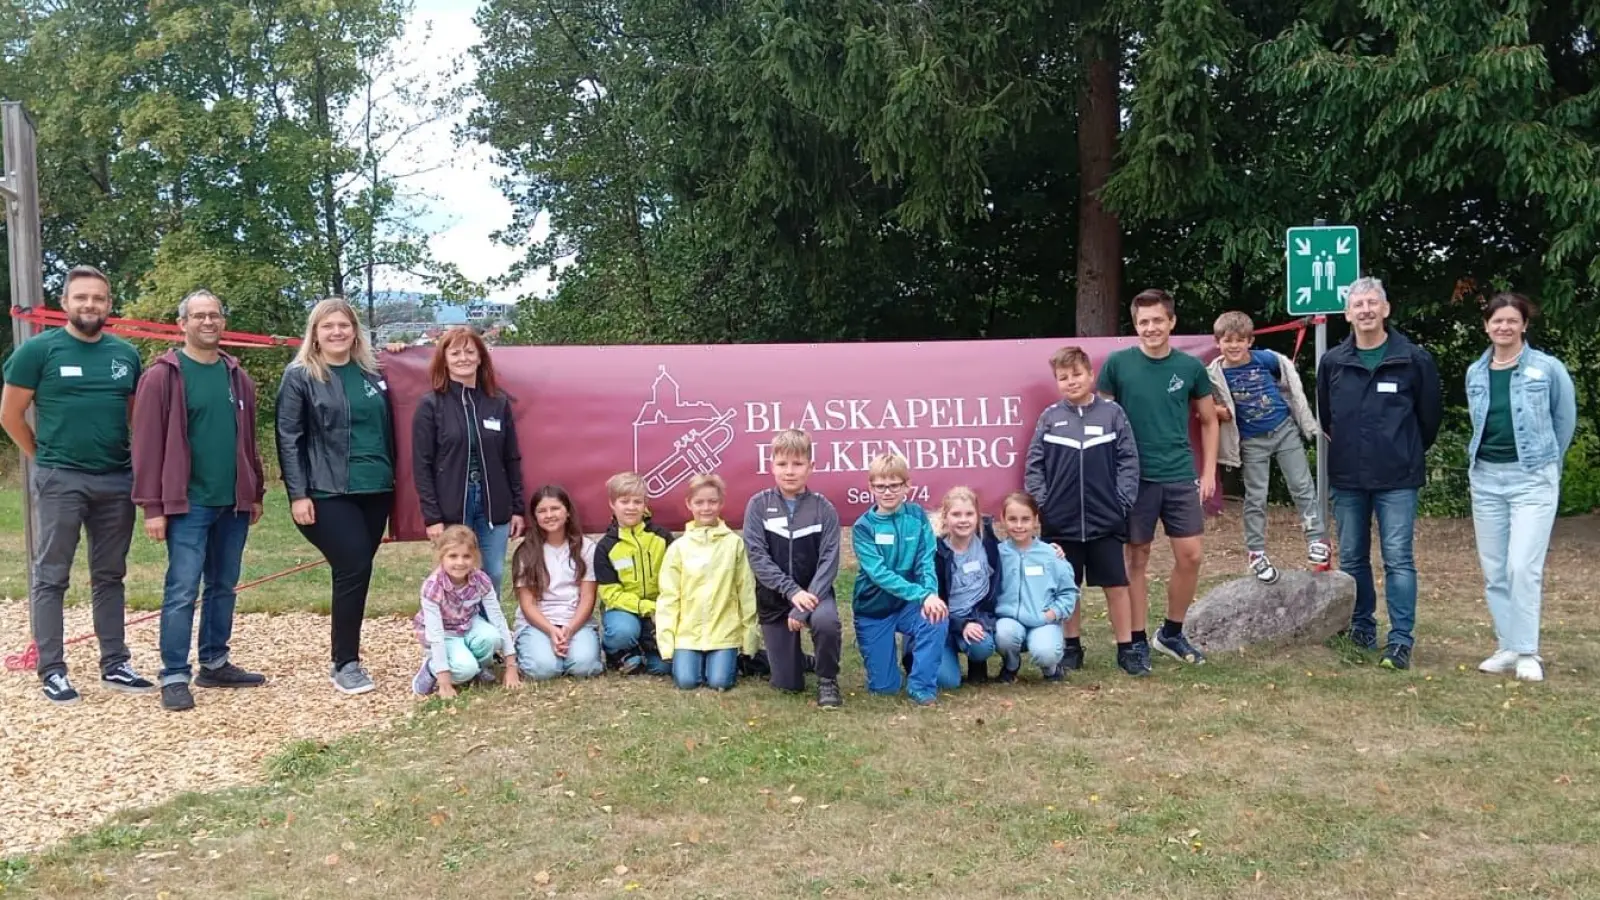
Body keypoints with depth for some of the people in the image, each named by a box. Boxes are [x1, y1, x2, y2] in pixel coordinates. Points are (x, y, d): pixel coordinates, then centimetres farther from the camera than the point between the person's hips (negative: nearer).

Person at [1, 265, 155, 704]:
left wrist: (138, 462, 9)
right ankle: (52, 671, 8)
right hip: (60, 481, -4)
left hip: (118, 480, 4)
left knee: (110, 575, 11)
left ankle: (115, 665, 19)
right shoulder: (39, 349, -5)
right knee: (51, 577, 2)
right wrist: (44, 457, 5)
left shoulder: (126, 354, 7)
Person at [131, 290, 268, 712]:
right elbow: (148, 444, -9)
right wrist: (153, 506, -13)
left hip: (233, 503, 6)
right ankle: (174, 677, 2)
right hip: (187, 504, -6)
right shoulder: (163, 376, -7)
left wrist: (256, 493, 15)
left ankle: (215, 664, 24)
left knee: (223, 587, 13)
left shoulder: (237, 376, 12)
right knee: (182, 591, -5)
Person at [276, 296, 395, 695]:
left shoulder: (373, 374, 12)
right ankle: (346, 664, 1)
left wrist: (394, 477, 15)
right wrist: (297, 493, -11)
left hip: (375, 490, 5)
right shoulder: (299, 377, -2)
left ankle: (345, 659, 20)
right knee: (353, 569, -12)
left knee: (355, 572, 8)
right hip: (328, 494, -5)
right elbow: (288, 438, -5)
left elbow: (388, 429, 20)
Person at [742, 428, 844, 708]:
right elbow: (758, 557, -13)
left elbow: (829, 561, -13)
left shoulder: (823, 508, -7)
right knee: (787, 684, 2)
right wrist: (792, 591, -24)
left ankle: (827, 679, -7)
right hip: (774, 599, 1)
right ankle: (793, 658, 39)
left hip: (814, 591, -1)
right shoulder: (758, 505, -6)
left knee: (826, 620, -36)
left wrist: (805, 605, -24)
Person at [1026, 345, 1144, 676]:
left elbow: (1128, 461, -1)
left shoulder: (1112, 413, -1)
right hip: (1061, 521, 1)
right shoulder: (1049, 417, 2)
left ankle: (1127, 649, 16)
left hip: (1106, 520, -1)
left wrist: (1124, 500, -7)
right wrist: (1042, 503, -3)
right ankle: (1072, 647, 25)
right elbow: (1033, 466, 4)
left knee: (1116, 584, 5)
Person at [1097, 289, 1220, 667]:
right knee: (1138, 558, 5)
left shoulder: (1191, 367, 2)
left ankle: (1172, 633, 21)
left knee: (1190, 556, 2)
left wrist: (1209, 472, 6)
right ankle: (1138, 640, 16)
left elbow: (1208, 421, 12)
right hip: (1134, 478, -2)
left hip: (1181, 478, 2)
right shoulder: (1118, 364, -4)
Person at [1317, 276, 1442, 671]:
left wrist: (1408, 453, 13)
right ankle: (1361, 626, 24)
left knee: (1398, 559, -4)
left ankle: (1400, 640, -1)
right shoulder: (1333, 362, 4)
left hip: (1397, 479, -3)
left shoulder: (1414, 359, -4)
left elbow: (1430, 414, 5)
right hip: (1347, 478, 4)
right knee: (1351, 558, 10)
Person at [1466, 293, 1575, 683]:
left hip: (1532, 478, -4)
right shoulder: (1475, 373, 7)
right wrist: (1487, 458, 13)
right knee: (1493, 570, 6)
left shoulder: (1548, 368, -5)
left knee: (1523, 567, -12)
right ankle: (1507, 647, 16)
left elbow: (1565, 419, 6)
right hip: (1485, 478, 5)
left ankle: (1527, 653, -2)